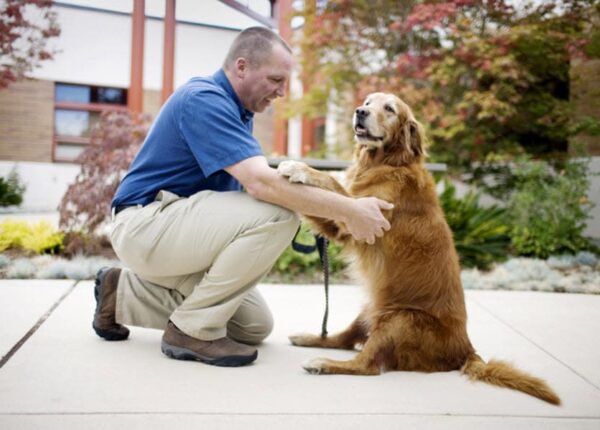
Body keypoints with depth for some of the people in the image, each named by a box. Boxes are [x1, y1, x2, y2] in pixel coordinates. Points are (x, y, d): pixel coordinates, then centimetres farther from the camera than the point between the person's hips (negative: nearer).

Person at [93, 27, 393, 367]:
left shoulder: (237, 111, 12)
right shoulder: (203, 99, -19)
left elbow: (257, 181, 9)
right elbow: (260, 183, -30)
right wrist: (348, 210, -26)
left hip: (178, 230, 10)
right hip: (146, 224, -10)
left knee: (256, 326, 10)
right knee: (277, 215, -26)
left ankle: (125, 294, 16)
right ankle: (193, 330, -12)